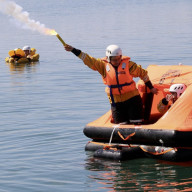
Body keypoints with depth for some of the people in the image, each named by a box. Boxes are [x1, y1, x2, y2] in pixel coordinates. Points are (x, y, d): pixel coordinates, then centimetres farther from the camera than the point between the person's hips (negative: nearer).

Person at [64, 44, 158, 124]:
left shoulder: (127, 64, -5)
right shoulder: (103, 65, -2)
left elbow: (142, 73, 6)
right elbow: (89, 60, -2)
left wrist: (151, 88, 11)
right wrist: (73, 50, -8)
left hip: (132, 98, -2)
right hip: (116, 101, 2)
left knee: (136, 123, -5)